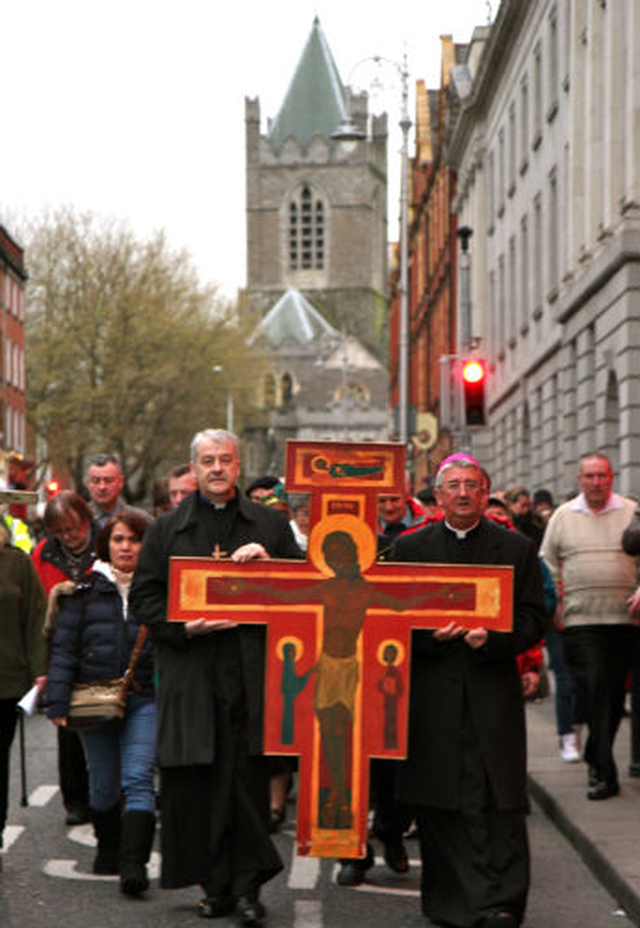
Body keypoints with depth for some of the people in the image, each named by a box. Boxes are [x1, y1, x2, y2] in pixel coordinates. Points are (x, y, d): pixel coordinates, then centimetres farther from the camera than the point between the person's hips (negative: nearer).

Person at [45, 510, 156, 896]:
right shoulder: (85, 591, 5)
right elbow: (64, 647, 4)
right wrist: (58, 701, -4)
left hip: (145, 700, -1)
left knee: (138, 780, -14)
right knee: (104, 785, 10)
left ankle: (134, 864, -19)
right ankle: (108, 848, 33)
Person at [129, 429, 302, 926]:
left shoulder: (270, 524, 13)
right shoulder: (167, 528, 12)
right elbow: (144, 595, 9)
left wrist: (268, 564, -8)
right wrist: (182, 627, -7)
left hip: (251, 672, -1)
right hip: (191, 673, 1)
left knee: (249, 776, -4)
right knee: (197, 781, -1)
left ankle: (247, 884, 4)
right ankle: (216, 884, 9)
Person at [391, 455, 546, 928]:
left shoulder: (517, 549, 8)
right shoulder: (409, 548, 10)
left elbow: (533, 620, 4)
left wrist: (491, 638, -13)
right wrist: (430, 633, -10)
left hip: (492, 690, -1)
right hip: (433, 694, 1)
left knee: (497, 803, -7)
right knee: (437, 803, 3)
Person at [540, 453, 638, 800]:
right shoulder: (563, 517, 9)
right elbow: (547, 565, 14)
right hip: (580, 619, -1)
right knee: (593, 687, -13)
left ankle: (597, 758, 26)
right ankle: (605, 773, -14)